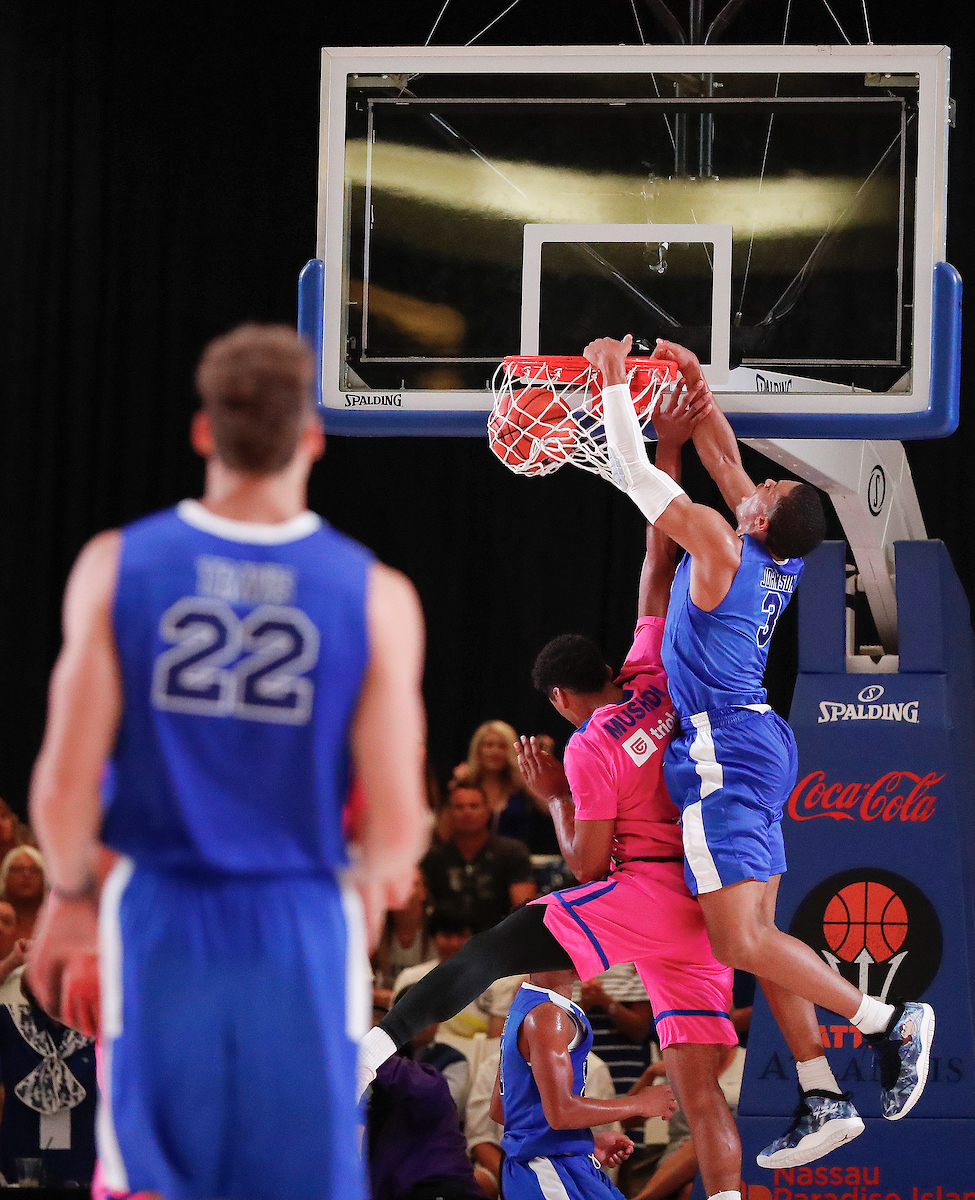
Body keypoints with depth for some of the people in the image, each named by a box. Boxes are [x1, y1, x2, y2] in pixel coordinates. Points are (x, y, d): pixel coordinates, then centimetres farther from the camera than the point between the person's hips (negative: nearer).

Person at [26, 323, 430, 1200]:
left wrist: (70, 893, 12)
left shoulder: (117, 567, -5)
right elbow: (397, 826, -8)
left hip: (160, 923, 1)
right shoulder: (377, 597, -6)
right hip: (302, 934, 0)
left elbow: (63, 791, -8)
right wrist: (377, 876, 15)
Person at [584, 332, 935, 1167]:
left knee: (740, 941, -13)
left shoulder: (719, 541, -15)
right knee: (756, 936, 8)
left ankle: (887, 1021, -10)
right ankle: (823, 1099, 3)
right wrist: (695, 386, 23)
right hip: (755, 744, 9)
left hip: (725, 749, -9)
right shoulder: (783, 558, 7)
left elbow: (635, 473, -8)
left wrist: (615, 383, 1)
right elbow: (726, 462, 22)